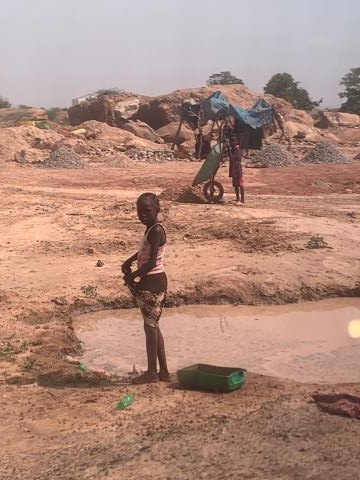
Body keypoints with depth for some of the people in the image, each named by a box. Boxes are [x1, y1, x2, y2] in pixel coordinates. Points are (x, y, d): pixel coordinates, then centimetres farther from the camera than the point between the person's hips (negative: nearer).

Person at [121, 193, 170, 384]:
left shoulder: (156, 230, -17)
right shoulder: (151, 229, 11)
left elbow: (152, 262, -24)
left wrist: (133, 275, -13)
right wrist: (130, 261, 17)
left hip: (153, 283, -10)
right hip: (147, 283, 10)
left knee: (150, 325, -2)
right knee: (152, 326, 13)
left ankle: (152, 372, 7)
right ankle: (163, 371, 20)